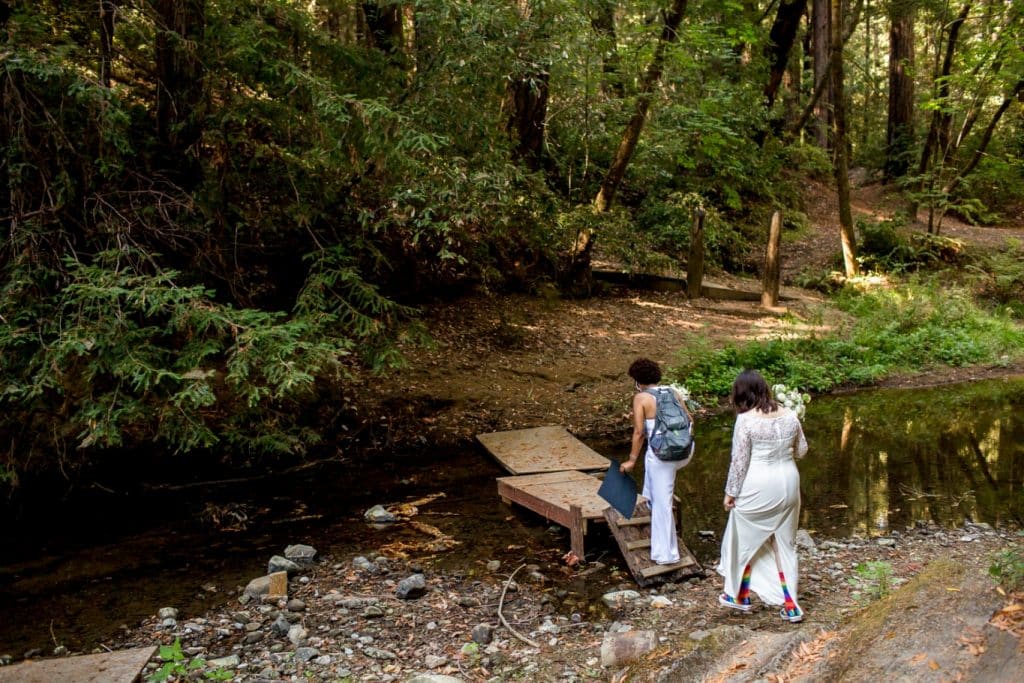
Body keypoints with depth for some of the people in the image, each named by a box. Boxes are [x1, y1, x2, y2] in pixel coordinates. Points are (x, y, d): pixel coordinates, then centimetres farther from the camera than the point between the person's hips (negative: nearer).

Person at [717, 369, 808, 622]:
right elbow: (801, 450, 11)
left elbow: (739, 461, -13)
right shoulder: (790, 416, 0)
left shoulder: (746, 420, -16)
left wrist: (731, 492, -3)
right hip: (789, 483, 5)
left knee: (746, 541, 15)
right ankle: (791, 605, 19)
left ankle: (741, 596, 29)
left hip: (758, 488, -5)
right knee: (785, 544, 16)